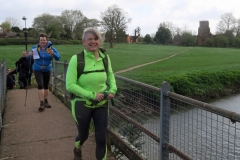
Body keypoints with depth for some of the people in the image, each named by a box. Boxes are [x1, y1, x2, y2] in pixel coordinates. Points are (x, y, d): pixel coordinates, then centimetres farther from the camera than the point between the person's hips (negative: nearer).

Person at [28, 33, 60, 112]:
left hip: (47, 69, 2)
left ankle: (46, 101, 30)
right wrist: (29, 55, -22)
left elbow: (58, 58, -16)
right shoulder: (35, 47, -8)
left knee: (46, 86, 14)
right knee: (40, 85, -14)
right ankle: (41, 103, -8)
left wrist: (53, 54, -35)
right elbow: (28, 57, 1)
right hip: (37, 69, -1)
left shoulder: (51, 48, -9)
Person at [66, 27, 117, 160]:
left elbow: (110, 75, 11)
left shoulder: (105, 58, -6)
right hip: (82, 104, -2)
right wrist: (92, 95, -23)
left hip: (101, 104, 2)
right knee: (83, 135, 19)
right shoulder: (76, 59, -18)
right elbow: (70, 85, -19)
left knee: (101, 138, 7)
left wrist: (113, 89, -7)